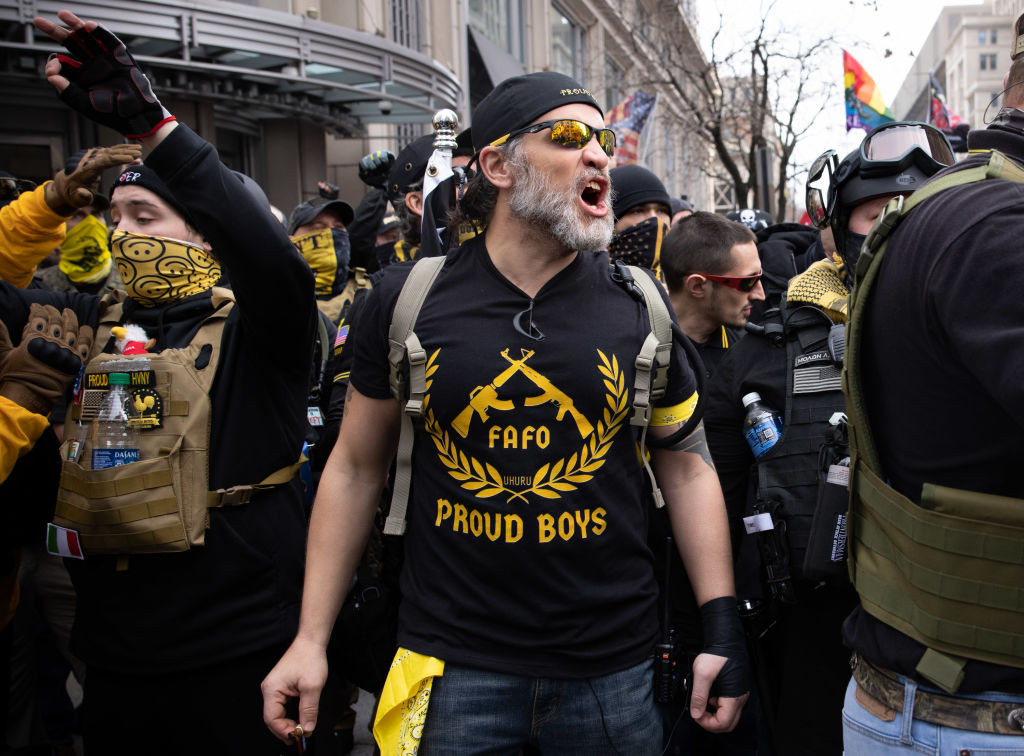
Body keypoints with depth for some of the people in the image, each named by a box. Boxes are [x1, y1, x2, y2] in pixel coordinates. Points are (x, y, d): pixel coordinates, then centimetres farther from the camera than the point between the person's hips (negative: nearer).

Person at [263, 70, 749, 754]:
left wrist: (723, 629, -1)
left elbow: (687, 467, 4)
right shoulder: (408, 300, -5)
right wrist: (311, 639, 1)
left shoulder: (638, 306, -2)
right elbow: (357, 468, 2)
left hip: (611, 665, 2)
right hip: (453, 662, -1)